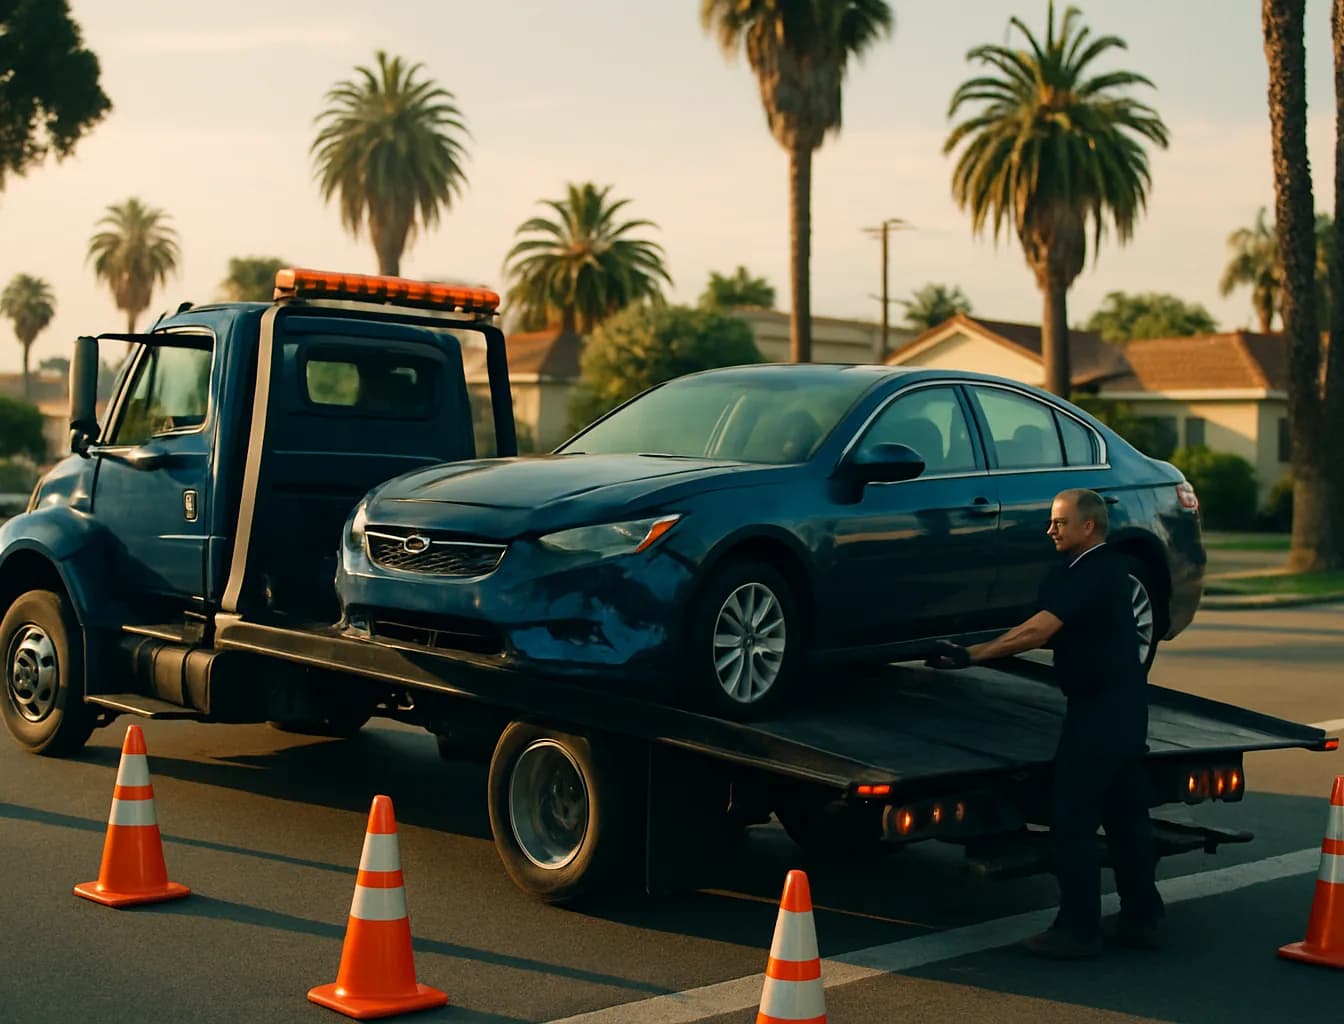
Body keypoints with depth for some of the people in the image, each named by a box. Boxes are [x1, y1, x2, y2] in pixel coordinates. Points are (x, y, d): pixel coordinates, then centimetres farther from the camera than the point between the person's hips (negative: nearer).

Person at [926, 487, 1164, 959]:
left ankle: (1078, 929, -2)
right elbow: (1050, 632, 21)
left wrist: (970, 655, -29)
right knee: (1126, 815, 15)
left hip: (1097, 711, -10)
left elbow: (1038, 629, -29)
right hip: (1127, 708, 10)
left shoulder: (1090, 575, -18)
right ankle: (1140, 918, 22)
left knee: (1072, 818, -6)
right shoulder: (1107, 568, 14)